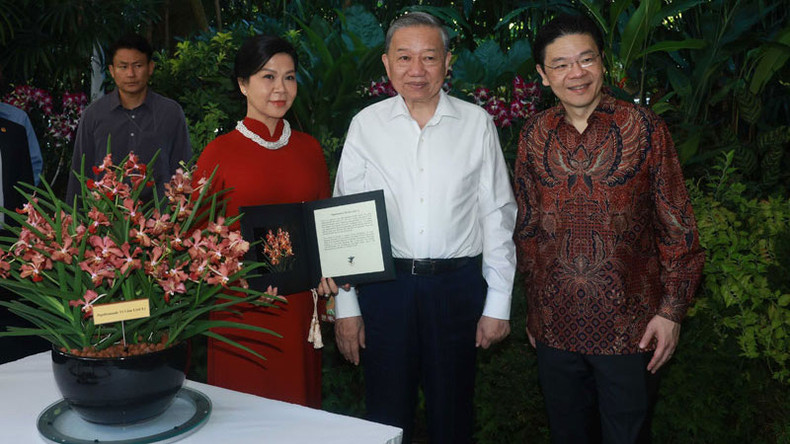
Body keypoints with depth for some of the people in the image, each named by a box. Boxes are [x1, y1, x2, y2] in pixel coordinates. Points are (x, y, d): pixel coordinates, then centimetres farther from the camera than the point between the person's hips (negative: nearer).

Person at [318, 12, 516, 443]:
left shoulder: (476, 123, 1)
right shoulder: (366, 125, 1)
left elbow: (497, 214, 2)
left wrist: (498, 304, 0)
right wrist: (345, 305, 0)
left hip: (458, 283, 0)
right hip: (383, 284, 0)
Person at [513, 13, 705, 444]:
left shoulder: (643, 127, -6)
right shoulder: (534, 134, 2)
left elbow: (677, 227, -3)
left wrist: (671, 310, -7)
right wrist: (532, 308, 11)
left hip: (628, 327, -3)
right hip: (554, 326, 3)